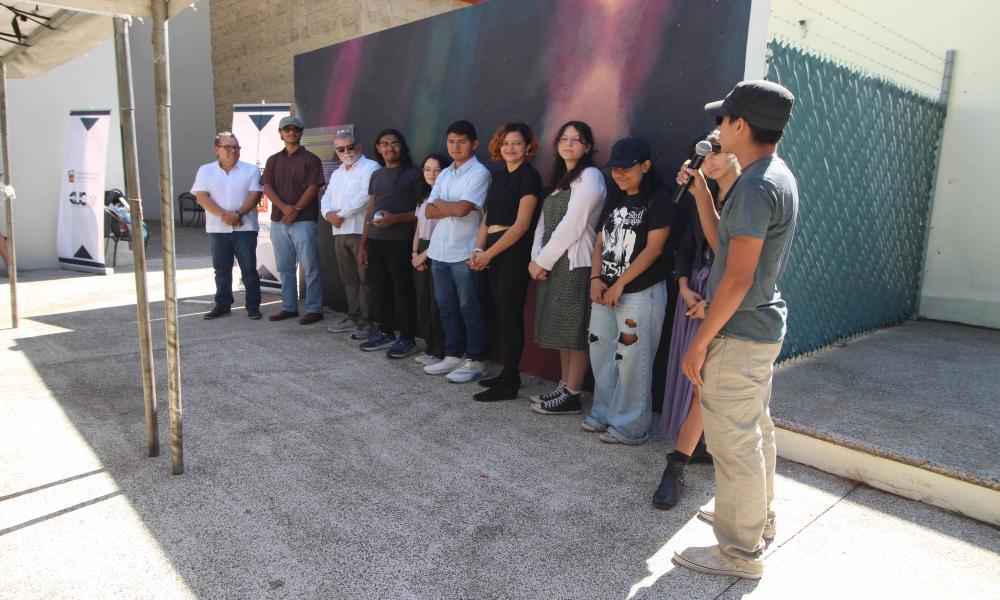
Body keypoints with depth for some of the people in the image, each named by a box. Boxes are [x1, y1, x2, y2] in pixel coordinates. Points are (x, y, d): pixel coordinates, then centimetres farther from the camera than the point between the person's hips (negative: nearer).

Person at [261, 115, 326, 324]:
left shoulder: (310, 159, 2)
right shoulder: (273, 160, 15)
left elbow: (313, 187, -7)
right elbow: (267, 187, 5)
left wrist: (295, 210, -14)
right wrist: (284, 208, -12)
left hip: (304, 221, -5)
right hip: (278, 220, 5)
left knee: (310, 267, -4)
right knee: (284, 267, 10)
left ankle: (314, 309, 0)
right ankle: (289, 307, 19)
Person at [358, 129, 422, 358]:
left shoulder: (413, 174, -1)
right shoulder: (376, 176, 17)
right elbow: (370, 211, 19)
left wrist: (395, 218, -17)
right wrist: (363, 245, 15)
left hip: (399, 242, -5)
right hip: (375, 241, 6)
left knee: (403, 290, -3)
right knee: (381, 289, 9)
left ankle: (407, 338, 4)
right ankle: (385, 332, 20)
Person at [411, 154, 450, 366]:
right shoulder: (423, 196, 16)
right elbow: (418, 229, 16)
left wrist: (425, 255, -11)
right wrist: (414, 253, 1)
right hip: (421, 254, 8)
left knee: (437, 304, -4)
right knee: (422, 301, 9)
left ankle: (440, 352, 6)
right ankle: (429, 347, 19)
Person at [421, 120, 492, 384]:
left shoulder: (479, 173, -7)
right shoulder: (444, 174, 15)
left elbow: (461, 209, -18)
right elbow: (429, 211, 7)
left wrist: (440, 202, 0)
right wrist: (452, 208, -10)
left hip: (464, 253, -7)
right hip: (439, 251, 7)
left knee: (470, 308, 1)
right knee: (446, 306, 13)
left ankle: (474, 361, 11)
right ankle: (453, 355, 24)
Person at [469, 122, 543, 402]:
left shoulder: (529, 176, -7)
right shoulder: (499, 175, 16)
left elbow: (521, 224, -14)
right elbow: (487, 218, 14)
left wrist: (489, 253, -14)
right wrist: (478, 249, -2)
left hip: (514, 251, -8)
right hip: (492, 252, 8)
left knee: (510, 315, -3)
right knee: (501, 313, 12)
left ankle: (510, 383, 5)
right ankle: (508, 373, 23)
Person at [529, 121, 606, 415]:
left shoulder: (590, 176, -7)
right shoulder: (559, 178, 20)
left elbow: (572, 226, -15)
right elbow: (544, 222, 13)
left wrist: (542, 261, -12)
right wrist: (536, 258, -2)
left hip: (575, 264, -8)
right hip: (553, 263, 8)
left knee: (574, 331, -3)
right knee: (562, 329, 12)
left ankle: (572, 397, 4)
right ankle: (563, 388, 20)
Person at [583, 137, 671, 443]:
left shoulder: (658, 201, -6)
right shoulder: (613, 201, 15)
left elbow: (653, 249, -13)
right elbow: (599, 243, 13)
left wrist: (619, 284, -14)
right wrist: (596, 278, -3)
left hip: (640, 293, -7)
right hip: (605, 291, 7)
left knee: (631, 361, -4)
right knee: (600, 354, 11)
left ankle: (630, 426, 9)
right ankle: (604, 413, 26)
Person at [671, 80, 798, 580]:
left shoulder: (755, 186, -20)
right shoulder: (777, 176, 11)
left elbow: (738, 277, -23)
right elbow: (722, 243, 13)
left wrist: (700, 343, -18)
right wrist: (701, 192, 10)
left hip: (739, 333, -11)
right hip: (763, 327, 11)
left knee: (734, 441, 0)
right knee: (754, 430, 22)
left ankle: (740, 552, 14)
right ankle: (756, 516, 40)